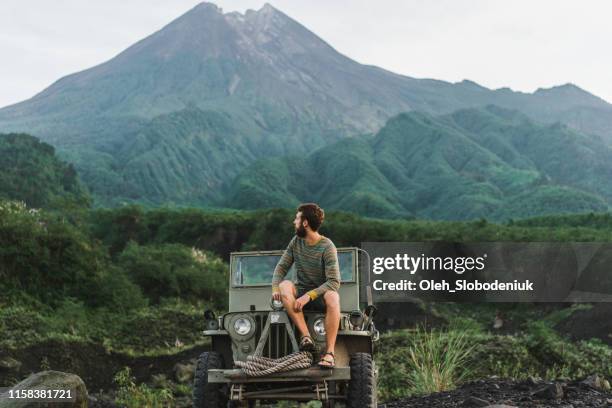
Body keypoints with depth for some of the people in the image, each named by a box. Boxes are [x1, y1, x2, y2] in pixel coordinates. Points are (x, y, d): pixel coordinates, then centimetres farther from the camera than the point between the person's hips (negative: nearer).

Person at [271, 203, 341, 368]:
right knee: (285, 285, -28)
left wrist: (309, 295, -28)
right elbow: (281, 267, 6)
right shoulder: (296, 241, 4)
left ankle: (329, 353, -38)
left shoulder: (327, 247, -13)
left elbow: (334, 282, -19)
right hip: (301, 294, 4)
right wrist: (275, 288, -14)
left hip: (320, 295, -4)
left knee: (333, 297, -39)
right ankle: (305, 337, -34)